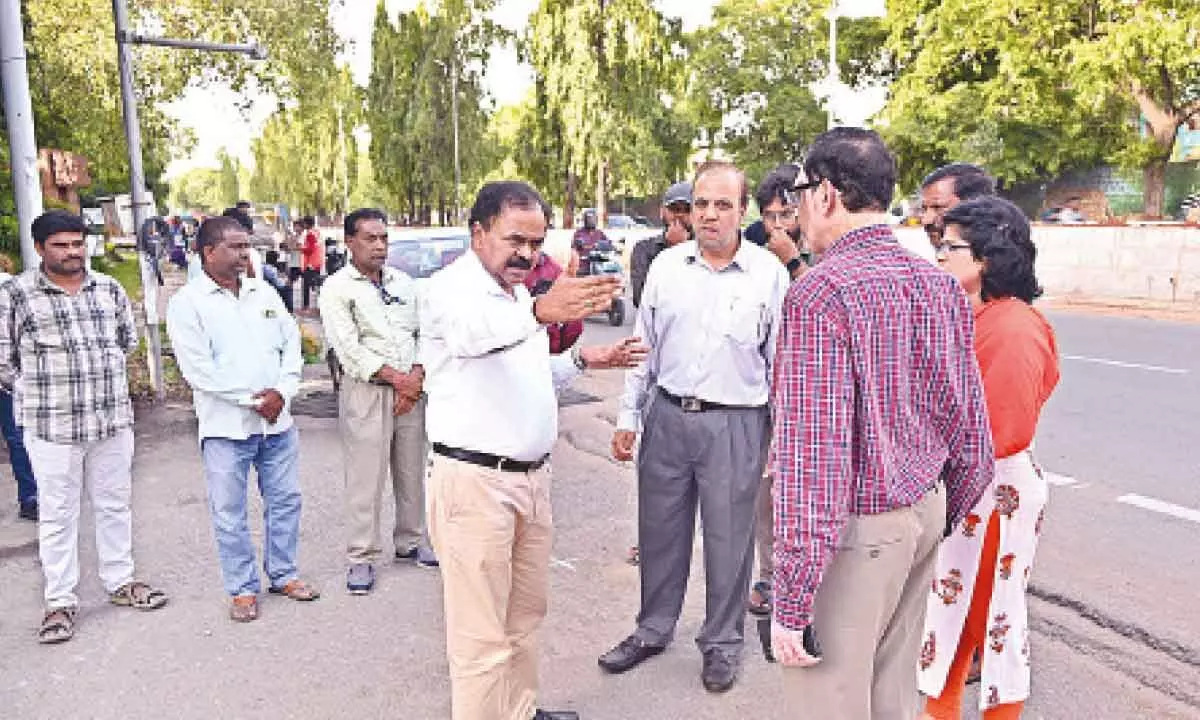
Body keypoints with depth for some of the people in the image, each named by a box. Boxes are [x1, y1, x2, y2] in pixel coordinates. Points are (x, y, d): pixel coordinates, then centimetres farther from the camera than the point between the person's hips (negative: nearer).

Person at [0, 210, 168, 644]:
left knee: (114, 505, 14)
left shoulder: (110, 289, 6)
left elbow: (128, 341, 18)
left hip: (113, 421, 4)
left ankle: (120, 582, 29)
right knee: (57, 515, 6)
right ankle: (60, 602, 19)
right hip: (51, 428, -3)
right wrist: (39, 395, 4)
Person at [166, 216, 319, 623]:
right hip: (226, 427, -5)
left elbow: (291, 343, 8)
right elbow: (198, 368, -13)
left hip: (277, 421, 5)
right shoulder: (187, 303, -6)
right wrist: (252, 399, -14)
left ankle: (283, 574, 29)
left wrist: (282, 392, -7)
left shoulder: (264, 293, 10)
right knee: (230, 513, 5)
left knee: (285, 500, 13)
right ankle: (242, 589, 20)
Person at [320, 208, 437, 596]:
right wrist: (395, 377, -14)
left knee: (413, 471, 12)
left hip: (412, 389, 5)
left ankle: (410, 541, 28)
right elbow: (348, 349, -11)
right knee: (365, 478, -1)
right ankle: (362, 557, 10)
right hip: (366, 392, -5)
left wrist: (417, 376, -6)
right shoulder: (336, 288, -2)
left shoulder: (404, 283, 14)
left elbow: (424, 334, 10)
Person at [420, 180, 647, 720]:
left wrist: (583, 360, 13)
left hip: (530, 476, 9)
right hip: (474, 481, -9)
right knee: (482, 636, 1)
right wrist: (541, 311, -57)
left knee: (526, 613, 21)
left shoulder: (517, 294, 14)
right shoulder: (451, 288, -14)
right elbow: (475, 331, -39)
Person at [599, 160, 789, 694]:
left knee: (728, 539, 9)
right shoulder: (666, 266, 4)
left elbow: (782, 360, 0)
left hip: (736, 424, -2)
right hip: (666, 415, 3)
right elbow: (644, 345, 9)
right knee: (660, 530, 14)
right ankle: (653, 629, 35)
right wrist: (628, 417, 6)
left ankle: (722, 642, 31)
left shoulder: (770, 273, -4)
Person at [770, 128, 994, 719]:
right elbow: (972, 431, 10)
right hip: (923, 514, 8)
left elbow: (813, 453, -24)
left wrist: (792, 599, -19)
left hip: (854, 531, -8)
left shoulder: (822, 292, -20)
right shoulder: (941, 286, 5)